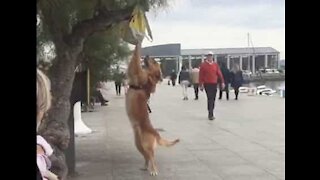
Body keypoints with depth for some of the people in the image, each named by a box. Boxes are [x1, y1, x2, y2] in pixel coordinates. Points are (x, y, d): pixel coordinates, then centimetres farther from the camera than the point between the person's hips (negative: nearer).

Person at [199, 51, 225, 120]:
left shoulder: (215, 64, 9)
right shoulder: (203, 65, -2)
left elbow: (219, 73, 8)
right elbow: (201, 75, -2)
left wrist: (222, 82, 1)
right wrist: (201, 85, -4)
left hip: (214, 84, 4)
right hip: (207, 84, -4)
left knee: (213, 99, 9)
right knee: (210, 99, -11)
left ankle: (210, 113, 21)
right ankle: (210, 115, -9)